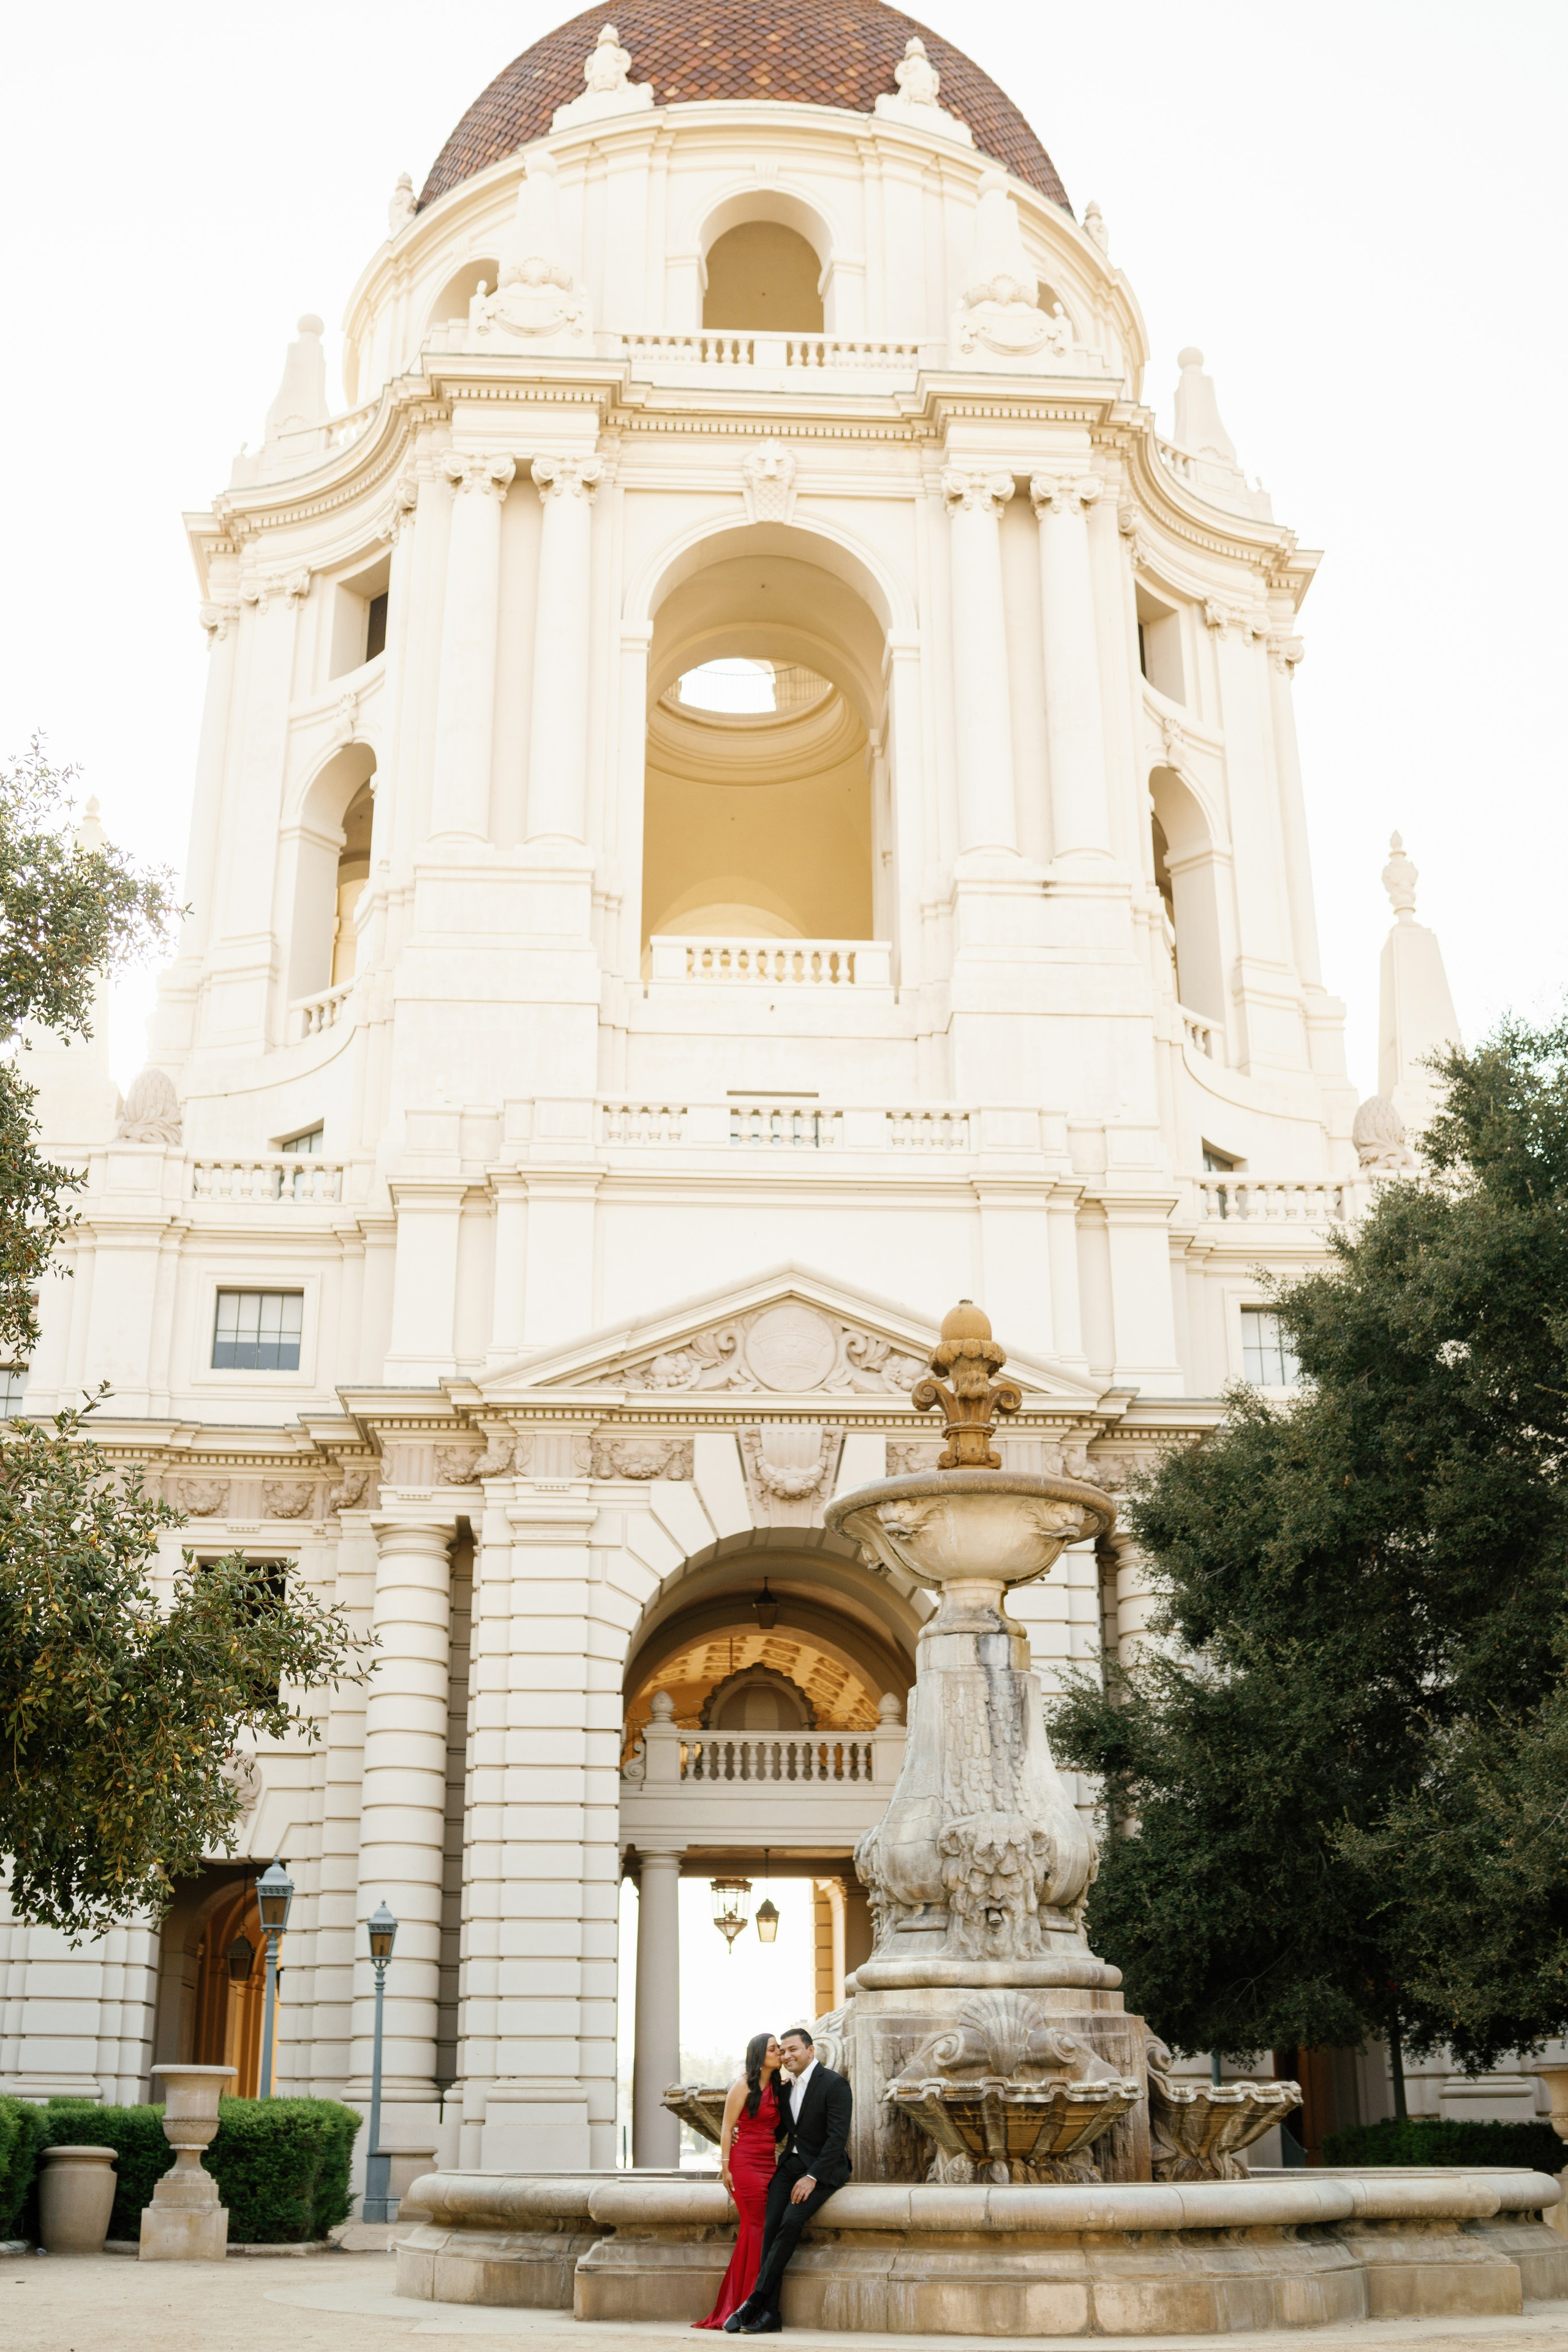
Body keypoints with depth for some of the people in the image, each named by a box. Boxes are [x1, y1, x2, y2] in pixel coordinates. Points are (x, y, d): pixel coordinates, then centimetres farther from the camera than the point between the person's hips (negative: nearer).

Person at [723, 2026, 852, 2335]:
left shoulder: (834, 2084, -11)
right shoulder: (788, 2086, 13)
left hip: (822, 2169, -7)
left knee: (791, 2222, -26)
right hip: (790, 2165, 7)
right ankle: (770, 2314, -17)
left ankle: (753, 2303, -24)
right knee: (771, 2227, -15)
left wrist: (812, 2177, -23)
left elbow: (838, 2137, -17)